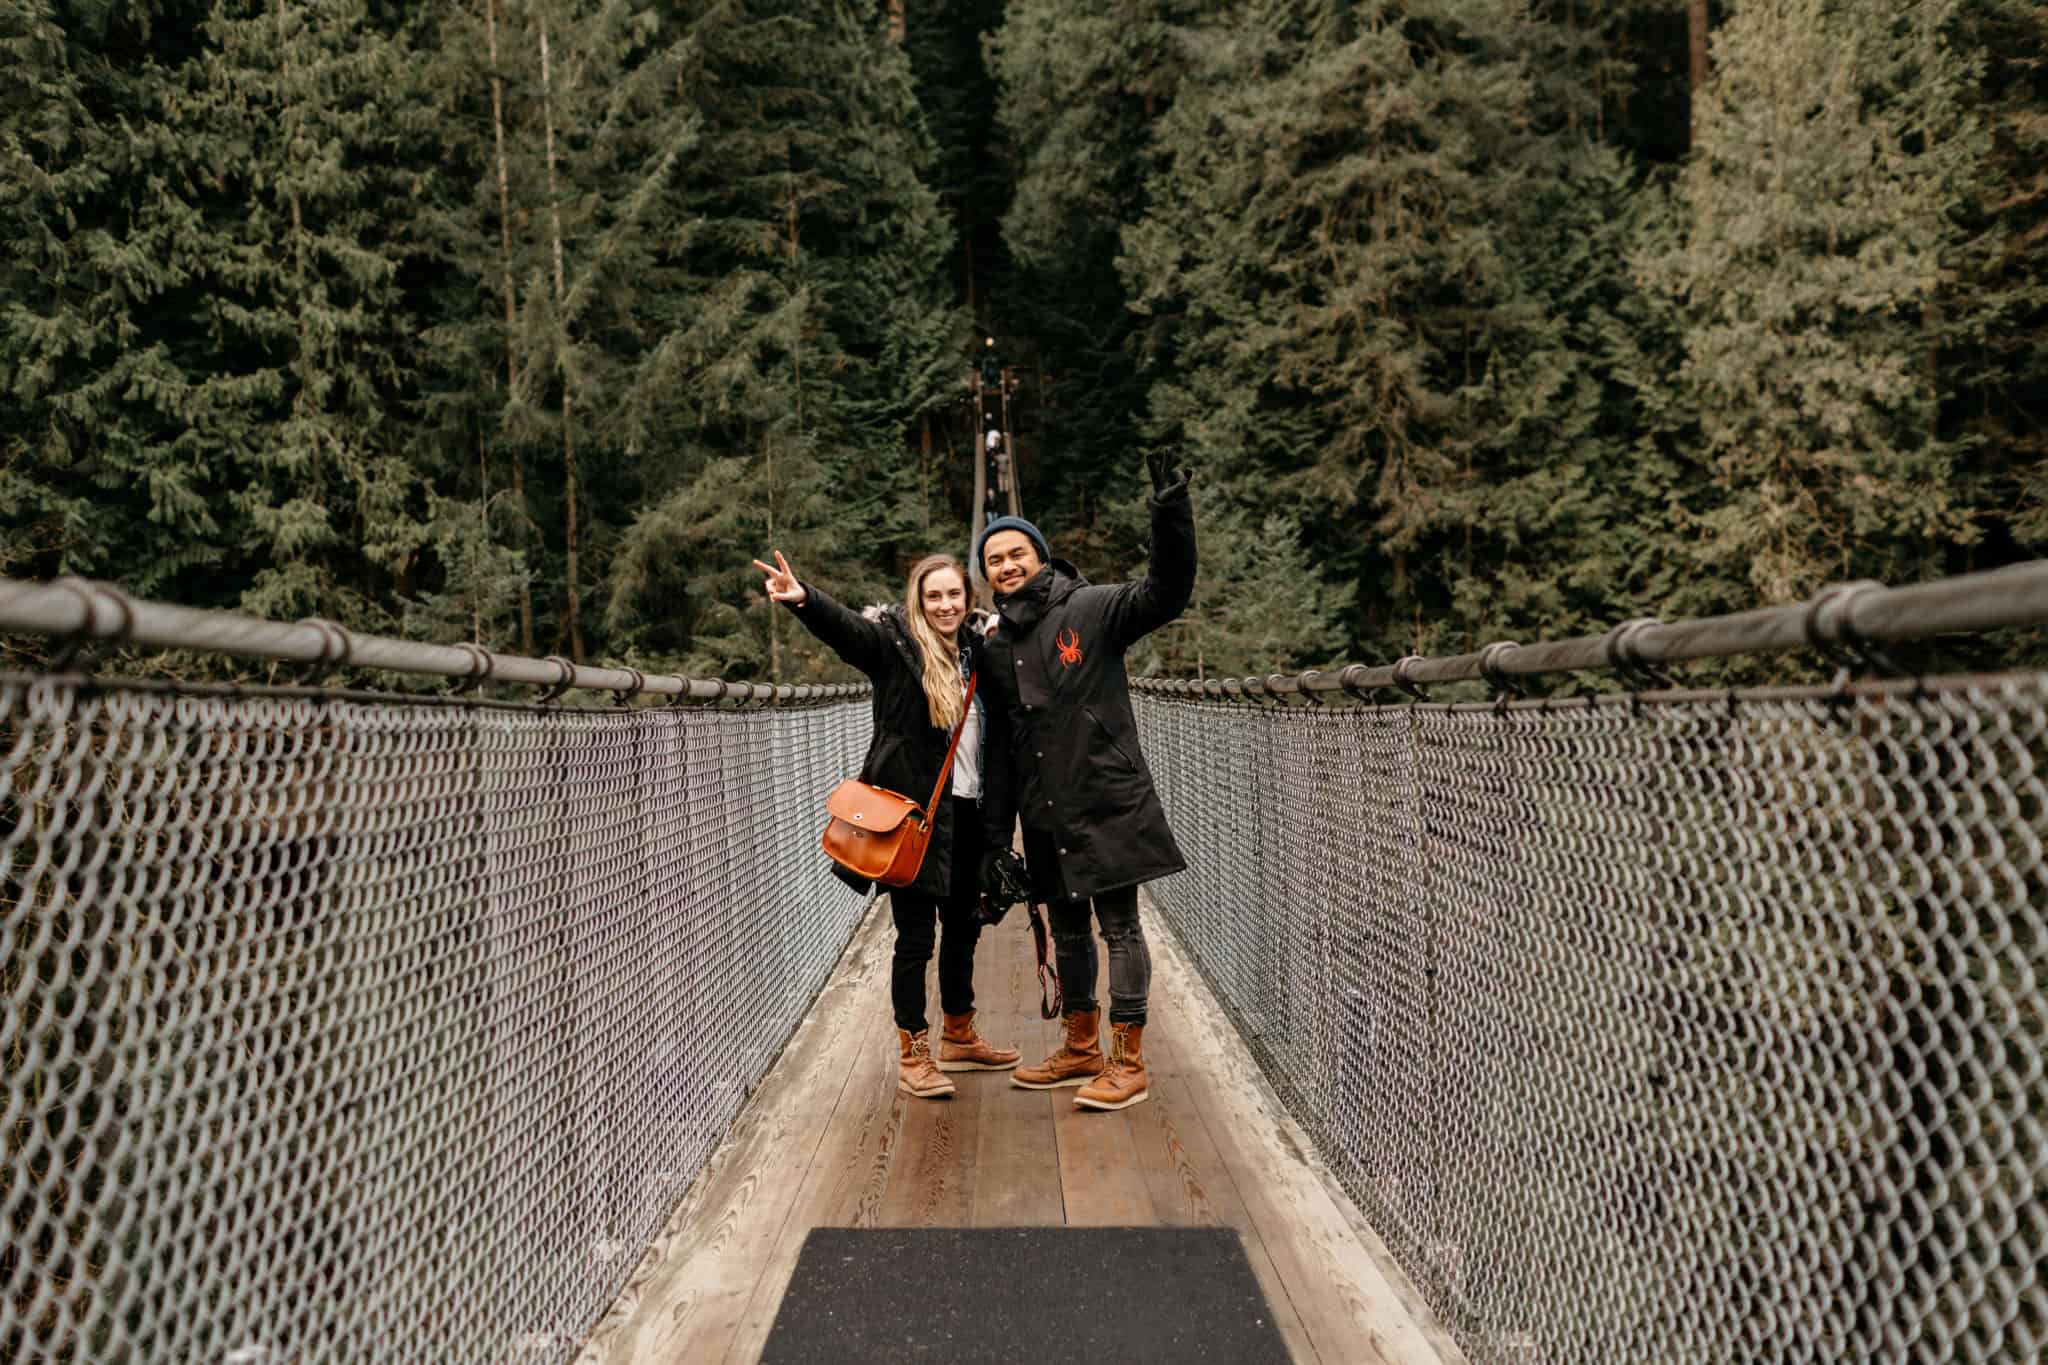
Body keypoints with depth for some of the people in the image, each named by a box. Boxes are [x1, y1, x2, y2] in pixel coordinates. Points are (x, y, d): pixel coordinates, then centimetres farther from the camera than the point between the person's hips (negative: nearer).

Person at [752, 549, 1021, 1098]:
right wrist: (802, 599, -47)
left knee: (963, 925, 18)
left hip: (965, 811, 6)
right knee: (915, 934, 0)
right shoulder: (894, 641, -7)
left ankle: (959, 1037, 34)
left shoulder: (974, 650, 10)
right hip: (913, 811, -6)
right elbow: (843, 625, -27)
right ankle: (912, 1053, 14)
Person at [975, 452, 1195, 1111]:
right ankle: (1081, 1049, 28)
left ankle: (1127, 1062, 6)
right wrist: (994, 838, 12)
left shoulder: (1090, 609, -3)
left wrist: (1171, 515, -34)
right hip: (1045, 816, 6)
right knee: (1067, 930, 14)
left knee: (1119, 925, -1)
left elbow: (1166, 593, -19)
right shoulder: (996, 649, 13)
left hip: (1107, 803, -6)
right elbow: (1000, 751, 15)